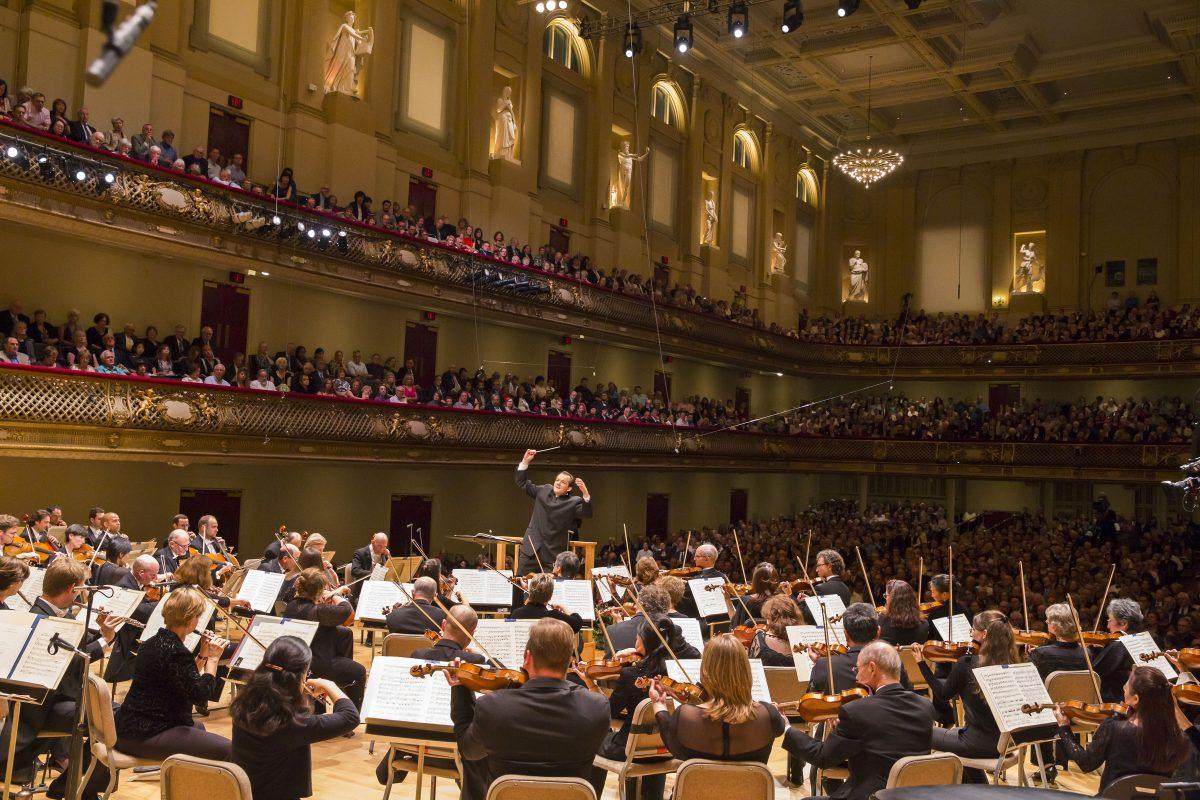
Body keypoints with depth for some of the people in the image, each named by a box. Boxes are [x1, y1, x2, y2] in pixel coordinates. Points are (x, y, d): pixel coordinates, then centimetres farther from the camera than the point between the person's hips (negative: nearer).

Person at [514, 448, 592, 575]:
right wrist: (525, 461, 8)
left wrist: (585, 493, -32)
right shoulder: (544, 490, 11)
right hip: (531, 550, 3)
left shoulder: (574, 502, -2)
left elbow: (586, 513, -18)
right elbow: (523, 483, 19)